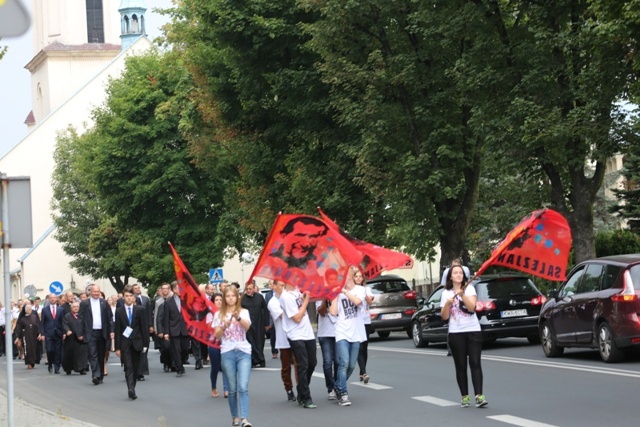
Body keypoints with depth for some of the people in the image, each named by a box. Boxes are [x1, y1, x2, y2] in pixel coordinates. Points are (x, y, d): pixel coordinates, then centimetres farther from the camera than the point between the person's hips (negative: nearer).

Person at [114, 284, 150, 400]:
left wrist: (145, 344, -3)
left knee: (135, 368, 7)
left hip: (137, 343, 1)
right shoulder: (119, 311, 3)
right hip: (125, 343, -1)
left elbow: (145, 327, 2)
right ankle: (131, 390, -25)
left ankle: (132, 389, 18)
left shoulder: (141, 310, 2)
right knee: (128, 367, -12)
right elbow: (117, 330, 3)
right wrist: (117, 347, -2)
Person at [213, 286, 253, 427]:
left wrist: (238, 318, -33)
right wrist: (224, 327, -15)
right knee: (232, 388, 4)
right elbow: (217, 335, 4)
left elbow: (247, 326, -14)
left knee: (243, 387, -13)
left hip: (243, 352, -1)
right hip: (227, 353, 1)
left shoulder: (244, 312, 5)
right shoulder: (219, 314, 8)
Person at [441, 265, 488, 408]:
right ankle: (464, 396, 7)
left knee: (475, 363, -8)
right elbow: (444, 317, 4)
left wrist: (462, 295, -21)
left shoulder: (469, 289, 4)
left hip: (473, 330, -1)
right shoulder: (446, 293, 8)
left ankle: (479, 396, -14)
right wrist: (448, 303, -12)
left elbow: (472, 307, -10)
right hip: (455, 333, 1)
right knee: (460, 365, 2)